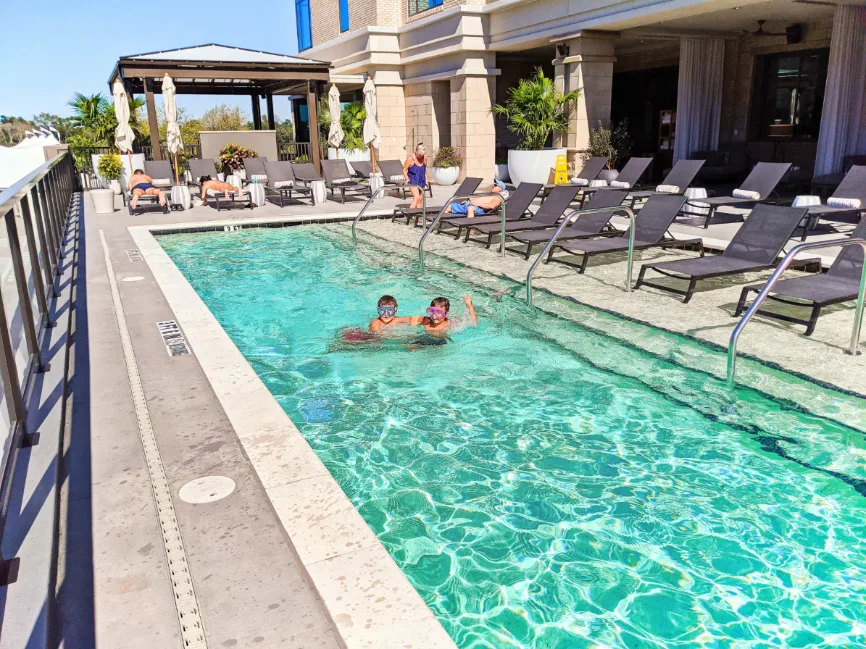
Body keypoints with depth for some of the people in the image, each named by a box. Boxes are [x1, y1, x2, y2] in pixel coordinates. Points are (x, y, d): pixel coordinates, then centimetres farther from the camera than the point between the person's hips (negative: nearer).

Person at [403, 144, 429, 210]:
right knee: (416, 198, -21)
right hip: (413, 181, -6)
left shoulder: (424, 158, 2)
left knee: (420, 199, 6)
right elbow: (404, 170, -6)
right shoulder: (410, 158, -12)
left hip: (421, 182, 6)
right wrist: (407, 178, -21)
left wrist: (426, 180, 17)